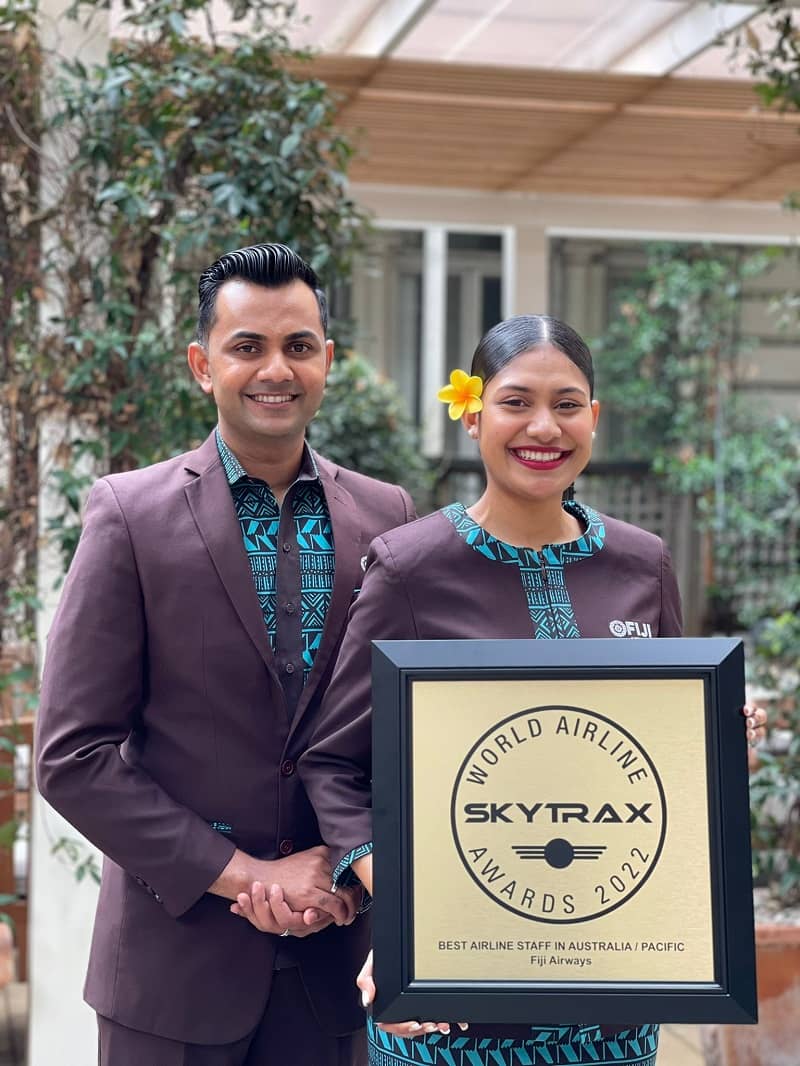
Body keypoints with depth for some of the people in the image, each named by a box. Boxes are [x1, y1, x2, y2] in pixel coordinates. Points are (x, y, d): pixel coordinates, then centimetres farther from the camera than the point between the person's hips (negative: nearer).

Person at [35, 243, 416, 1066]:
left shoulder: (384, 516, 3)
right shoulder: (131, 514, -6)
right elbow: (73, 755, -9)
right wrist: (243, 874, -12)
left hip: (336, 954, 2)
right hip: (175, 956, -2)